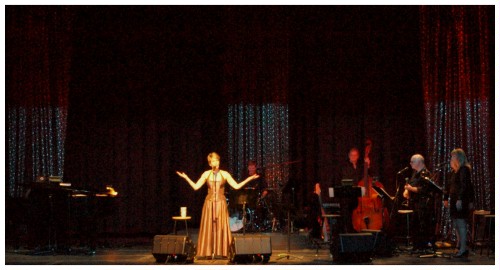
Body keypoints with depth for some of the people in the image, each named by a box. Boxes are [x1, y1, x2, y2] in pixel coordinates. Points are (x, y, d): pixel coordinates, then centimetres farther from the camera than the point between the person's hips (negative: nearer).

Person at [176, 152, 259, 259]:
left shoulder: (224, 174, 2)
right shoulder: (206, 174, 5)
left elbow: (236, 186, -2)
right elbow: (195, 187, 2)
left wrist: (249, 178, -8)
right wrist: (186, 177, -3)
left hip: (221, 203, -1)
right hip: (209, 203, 1)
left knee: (221, 227, -2)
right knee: (208, 228, -1)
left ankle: (220, 251, 2)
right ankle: (208, 251, 2)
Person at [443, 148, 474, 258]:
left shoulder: (464, 169, -11)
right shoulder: (454, 171, 17)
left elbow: (464, 186, -20)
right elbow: (449, 186, 22)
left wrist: (460, 199, -27)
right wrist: (446, 199, 21)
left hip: (461, 201, -10)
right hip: (454, 200, 10)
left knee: (461, 224, -10)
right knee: (456, 224, 12)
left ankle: (463, 249, -11)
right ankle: (459, 247, 18)